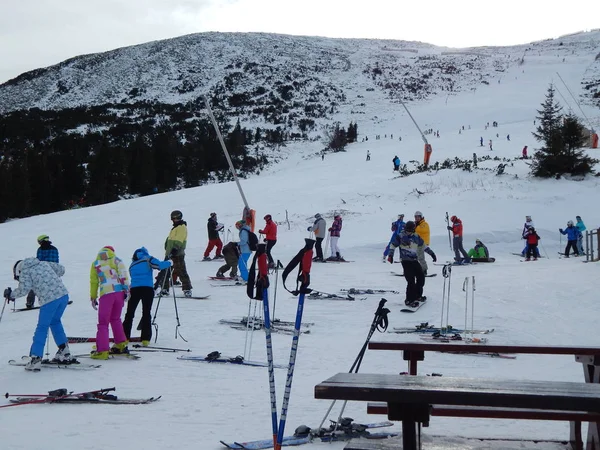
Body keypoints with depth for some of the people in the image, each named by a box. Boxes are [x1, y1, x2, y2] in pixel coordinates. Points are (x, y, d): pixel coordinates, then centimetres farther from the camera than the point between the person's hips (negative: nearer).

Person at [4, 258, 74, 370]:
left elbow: (24, 289, -6)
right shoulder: (43, 263, 22)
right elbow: (61, 270, 25)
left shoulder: (25, 271, 6)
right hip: (63, 294, 6)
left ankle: (35, 359, 4)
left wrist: (11, 294, 10)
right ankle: (65, 353, 25)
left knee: (42, 328, 5)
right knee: (55, 322, 24)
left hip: (49, 299, -6)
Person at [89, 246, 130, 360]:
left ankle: (102, 350, -9)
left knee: (103, 323, -1)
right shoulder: (115, 260, 14)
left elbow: (93, 282, 13)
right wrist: (126, 288, -2)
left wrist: (93, 298, 18)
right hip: (119, 292, 2)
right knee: (115, 318, 23)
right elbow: (123, 274, 0)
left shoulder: (95, 263, 15)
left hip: (106, 294, -2)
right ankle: (121, 344, 25)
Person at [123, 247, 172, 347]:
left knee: (129, 313, 11)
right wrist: (169, 263, 8)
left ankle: (124, 337, 7)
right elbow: (160, 265, -8)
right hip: (147, 289, -3)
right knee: (146, 314, 2)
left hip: (134, 289, 3)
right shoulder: (148, 259, 6)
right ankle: (145, 339, -2)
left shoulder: (132, 265, 22)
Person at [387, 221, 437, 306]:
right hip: (406, 261, -6)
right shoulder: (400, 236, -5)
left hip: (415, 260, 6)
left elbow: (423, 245, 21)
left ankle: (417, 295, 26)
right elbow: (393, 245, 2)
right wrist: (390, 255, -10)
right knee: (411, 281, -13)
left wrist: (431, 253, 21)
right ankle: (409, 300, -4)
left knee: (421, 277, 6)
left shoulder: (416, 237, 8)